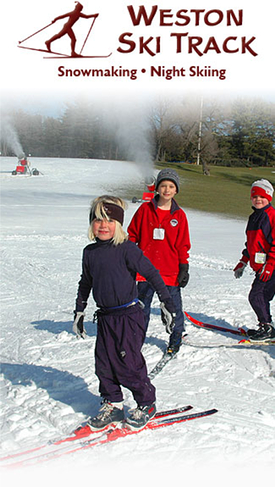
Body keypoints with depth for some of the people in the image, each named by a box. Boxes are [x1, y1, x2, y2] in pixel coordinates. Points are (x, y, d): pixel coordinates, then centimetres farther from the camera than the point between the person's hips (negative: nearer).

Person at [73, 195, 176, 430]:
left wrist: (167, 303, -12)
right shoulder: (90, 252, 7)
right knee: (103, 364, 9)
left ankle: (146, 404, 19)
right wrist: (79, 311, 23)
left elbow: (152, 274, -11)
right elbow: (85, 283, 21)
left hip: (129, 315, -6)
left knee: (128, 363, -2)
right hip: (105, 316, 6)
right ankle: (112, 405, 27)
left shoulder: (126, 249, -12)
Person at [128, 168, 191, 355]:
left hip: (170, 270, 0)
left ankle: (176, 338, 27)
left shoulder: (179, 215, 3)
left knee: (174, 307, 6)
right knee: (142, 306, 10)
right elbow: (132, 235, 7)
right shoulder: (145, 209, 1)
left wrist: (184, 268, 2)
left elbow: (183, 244, 6)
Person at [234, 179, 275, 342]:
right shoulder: (254, 217, 17)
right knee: (262, 296, 11)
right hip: (260, 267, 8)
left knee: (256, 296, -10)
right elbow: (250, 243, 25)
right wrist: (243, 262, 24)